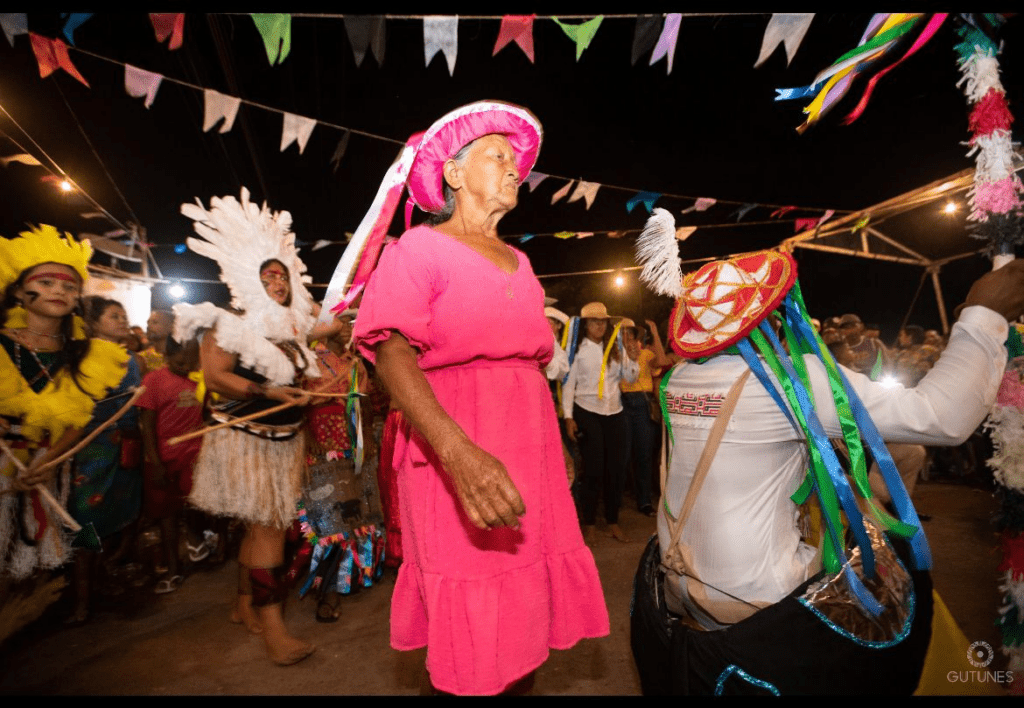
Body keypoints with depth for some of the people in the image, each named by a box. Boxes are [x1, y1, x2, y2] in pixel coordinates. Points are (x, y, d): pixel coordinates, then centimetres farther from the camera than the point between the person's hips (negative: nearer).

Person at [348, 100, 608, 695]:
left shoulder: (519, 262, 18)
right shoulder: (420, 248, 0)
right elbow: (392, 352, -15)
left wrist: (554, 448, 9)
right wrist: (458, 452, -31)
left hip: (530, 446, 6)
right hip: (454, 450, -5)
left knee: (528, 619, 9)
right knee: (469, 632, -1)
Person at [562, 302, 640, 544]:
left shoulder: (616, 347, 11)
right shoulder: (578, 349, 0)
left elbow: (630, 377, 12)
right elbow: (569, 383, -2)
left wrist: (633, 358, -7)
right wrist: (568, 417, -8)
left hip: (615, 413, 4)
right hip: (587, 413, -4)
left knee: (617, 468, 5)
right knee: (593, 469, -2)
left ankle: (613, 522, 20)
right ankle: (588, 525, 13)